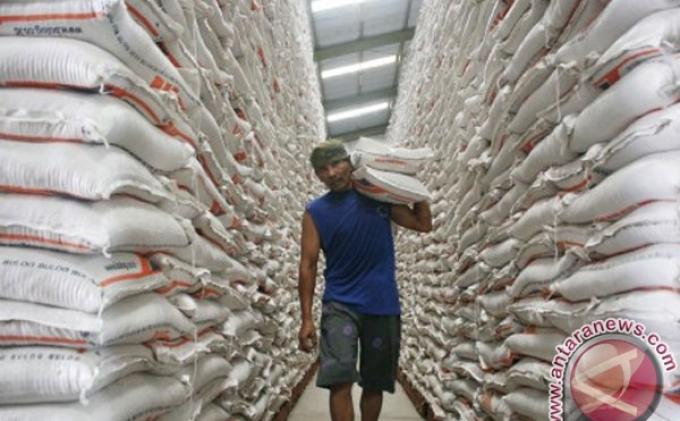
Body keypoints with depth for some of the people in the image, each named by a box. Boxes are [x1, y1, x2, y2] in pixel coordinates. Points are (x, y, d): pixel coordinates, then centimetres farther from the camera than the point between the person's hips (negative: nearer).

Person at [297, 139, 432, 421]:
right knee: (340, 380, -18)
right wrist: (307, 319, -7)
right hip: (340, 304, -2)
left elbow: (424, 224, 11)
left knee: (374, 385, 12)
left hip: (383, 305, 2)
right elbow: (308, 265, -2)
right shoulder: (316, 212, 1)